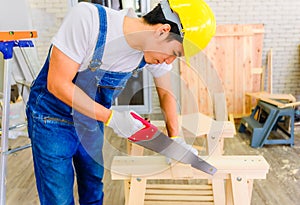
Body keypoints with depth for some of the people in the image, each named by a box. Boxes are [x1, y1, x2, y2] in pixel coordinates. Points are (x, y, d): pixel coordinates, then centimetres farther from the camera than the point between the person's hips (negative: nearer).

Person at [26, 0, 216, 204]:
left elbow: (165, 93, 2)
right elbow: (57, 84, -27)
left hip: (93, 121, 5)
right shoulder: (88, 18, -31)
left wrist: (176, 138, -7)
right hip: (52, 120, -4)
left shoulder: (158, 49, -15)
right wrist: (111, 117, -27)